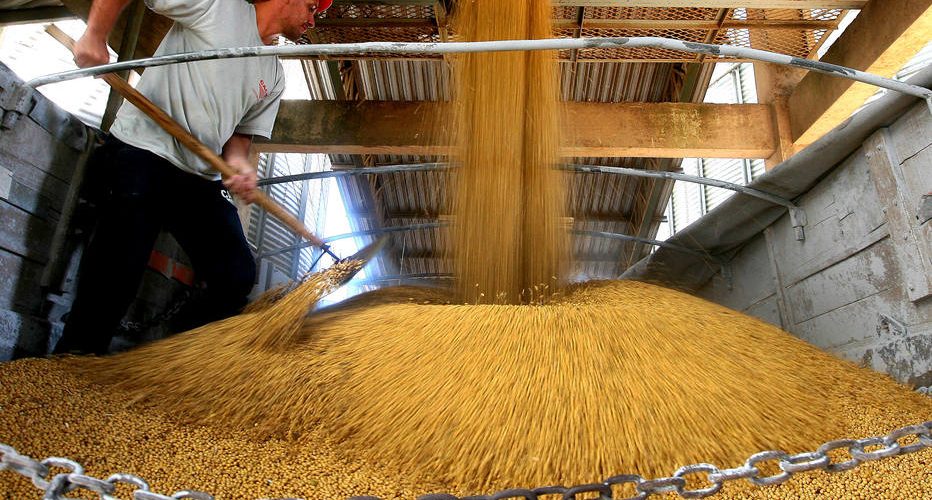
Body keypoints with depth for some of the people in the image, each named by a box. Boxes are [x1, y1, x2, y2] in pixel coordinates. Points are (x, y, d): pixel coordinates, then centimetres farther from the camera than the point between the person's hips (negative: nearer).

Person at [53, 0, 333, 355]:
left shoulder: (274, 78, 16)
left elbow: (242, 131, 13)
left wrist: (238, 162, -8)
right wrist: (95, 35, -12)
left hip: (201, 179, 6)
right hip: (140, 155, -6)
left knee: (238, 276, -3)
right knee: (114, 281, -14)